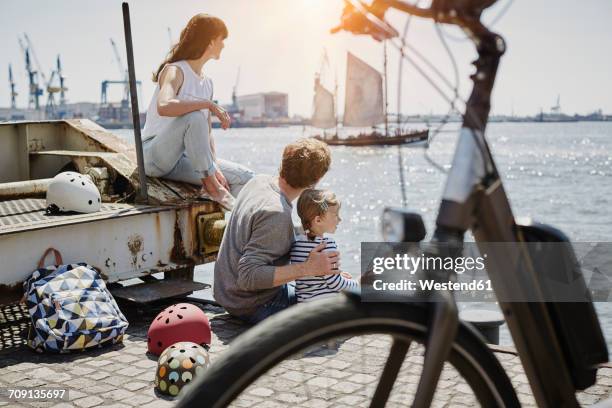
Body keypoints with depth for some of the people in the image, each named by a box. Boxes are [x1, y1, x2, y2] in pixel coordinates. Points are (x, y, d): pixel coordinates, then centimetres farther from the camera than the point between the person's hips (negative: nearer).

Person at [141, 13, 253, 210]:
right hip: (154, 155, -7)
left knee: (245, 177, -5)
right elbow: (164, 107, -34)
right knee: (194, 117, -34)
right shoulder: (174, 70, -10)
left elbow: (206, 134, 10)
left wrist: (215, 166, -6)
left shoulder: (207, 83, 14)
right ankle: (211, 184, -25)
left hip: (182, 160, 8)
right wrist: (209, 104, -30)